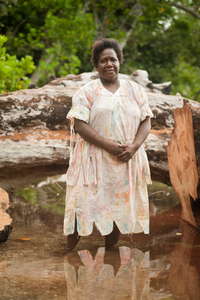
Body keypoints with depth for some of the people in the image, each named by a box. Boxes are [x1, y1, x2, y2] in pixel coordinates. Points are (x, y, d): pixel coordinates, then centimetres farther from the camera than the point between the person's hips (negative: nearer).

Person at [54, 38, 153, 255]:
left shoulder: (135, 90, 11)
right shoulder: (87, 92, 1)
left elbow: (146, 121, 7)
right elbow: (79, 125, -9)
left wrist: (134, 147, -12)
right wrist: (109, 145, -18)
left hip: (127, 161, 3)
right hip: (94, 159, -3)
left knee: (118, 206, 7)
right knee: (84, 204, -4)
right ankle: (70, 250, 9)